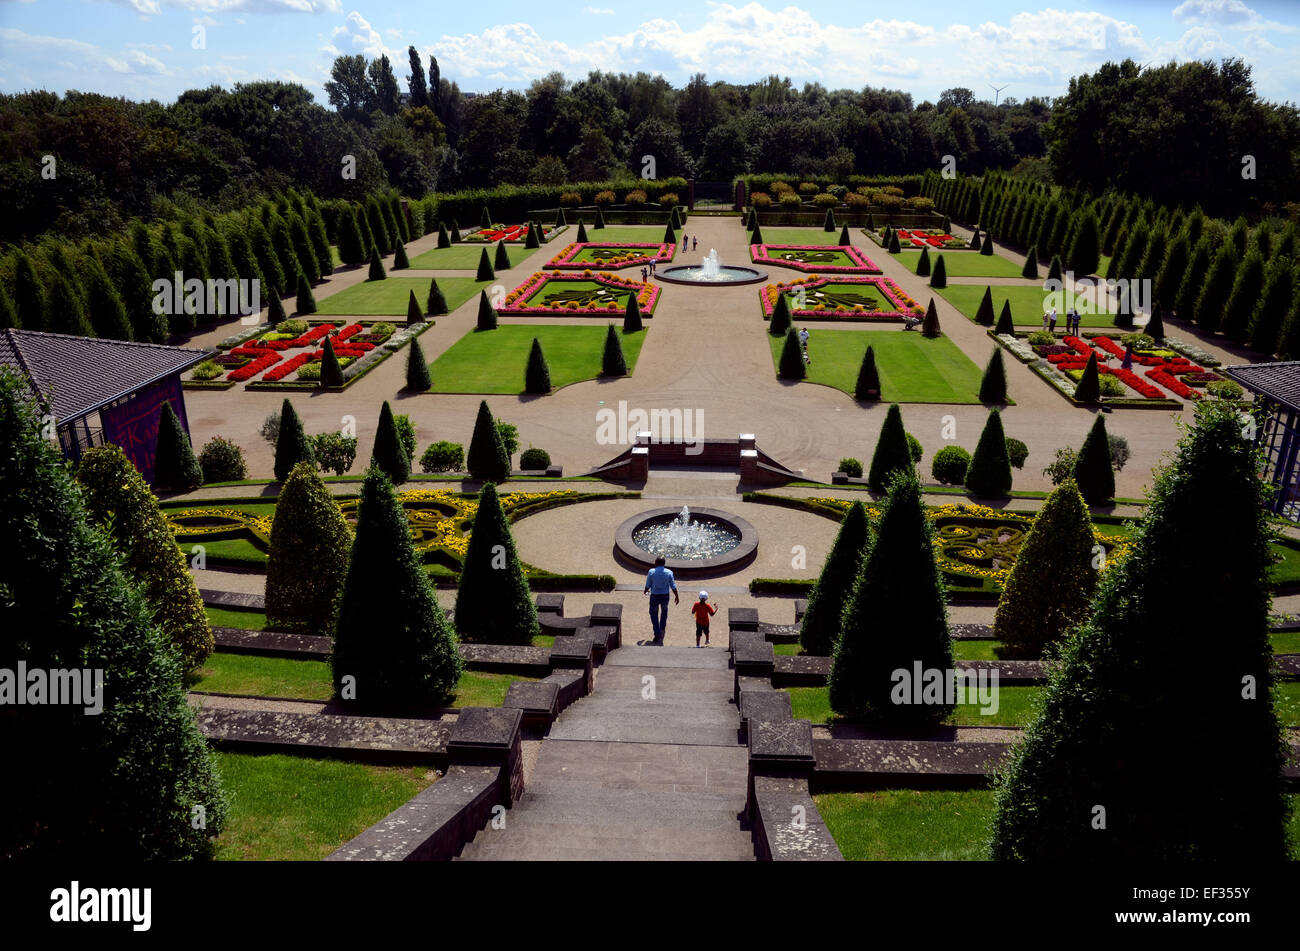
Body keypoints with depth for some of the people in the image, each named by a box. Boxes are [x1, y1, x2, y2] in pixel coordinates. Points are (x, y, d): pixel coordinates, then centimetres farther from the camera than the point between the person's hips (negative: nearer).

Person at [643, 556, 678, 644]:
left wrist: (645, 591, 17)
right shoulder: (669, 573, -9)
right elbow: (673, 586, -5)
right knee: (664, 611, 30)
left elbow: (648, 586, -5)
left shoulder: (651, 572, -13)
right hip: (665, 596, 2)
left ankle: (657, 635, 7)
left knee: (654, 614, 12)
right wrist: (676, 597, 8)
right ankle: (662, 627, 39)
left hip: (654, 596, -2)